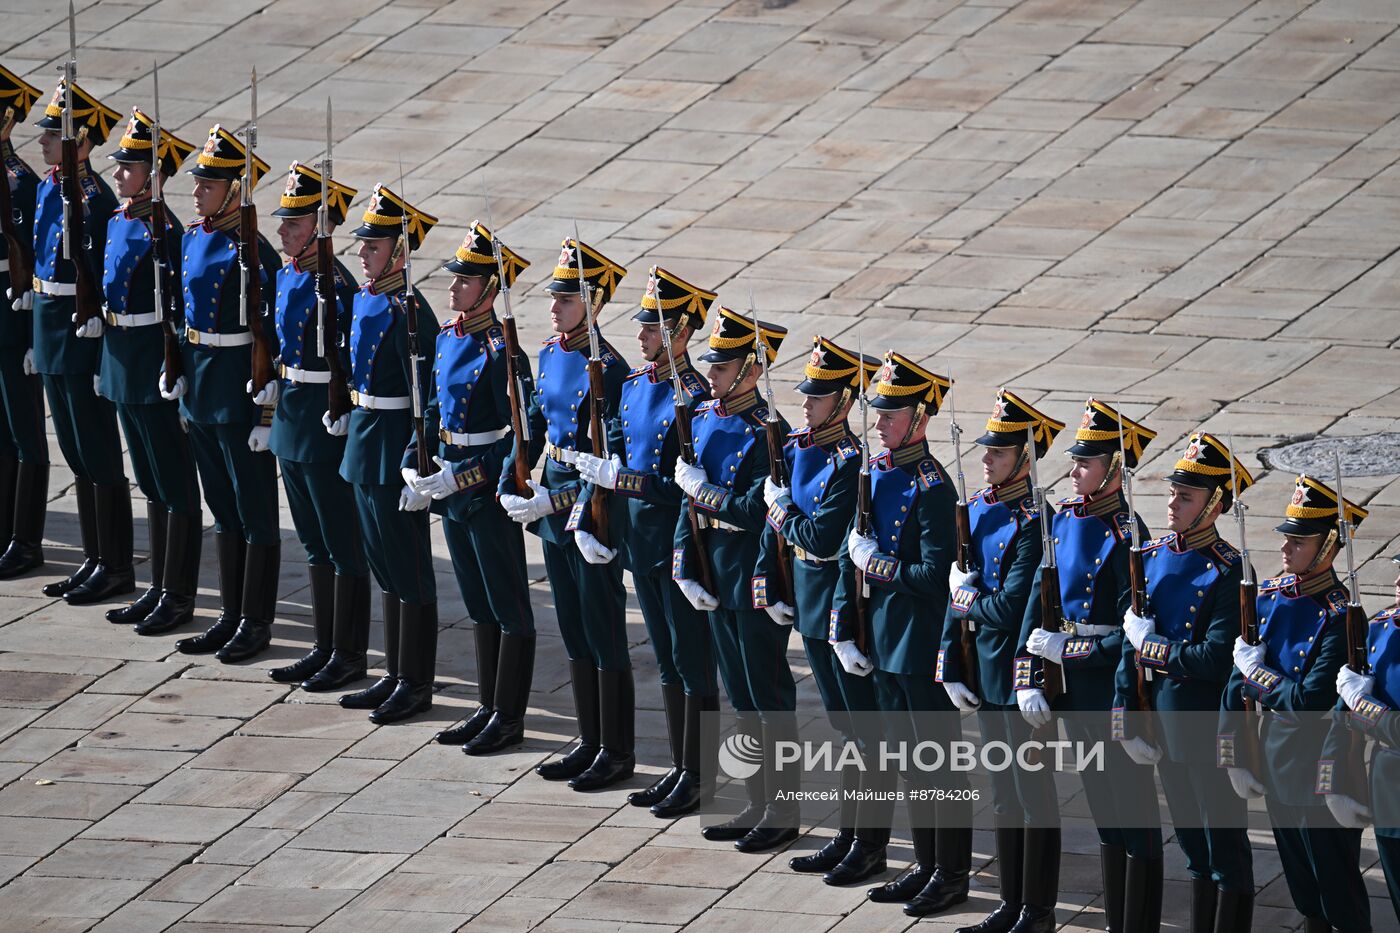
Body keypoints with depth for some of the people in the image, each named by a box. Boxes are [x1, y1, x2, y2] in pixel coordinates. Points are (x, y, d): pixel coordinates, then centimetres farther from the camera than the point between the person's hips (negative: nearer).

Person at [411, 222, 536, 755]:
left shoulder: (501, 351, -18)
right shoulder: (447, 339, 8)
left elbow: (520, 433, -20)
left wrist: (465, 477, -21)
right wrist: (421, 470, 7)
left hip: (490, 491, -9)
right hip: (453, 488, 9)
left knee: (509, 607, 1)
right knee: (479, 605, 16)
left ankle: (509, 718, 7)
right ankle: (490, 708, 24)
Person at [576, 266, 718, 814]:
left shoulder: (695, 397, -18)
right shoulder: (634, 385, 8)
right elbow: (615, 451, 16)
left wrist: (616, 478, -24)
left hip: (680, 542, -8)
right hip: (640, 537, 8)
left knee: (693, 662, 1)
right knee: (667, 660, 16)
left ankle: (700, 778, 7)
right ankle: (679, 766, 24)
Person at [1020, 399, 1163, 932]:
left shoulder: (1126, 537, -16)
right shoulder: (1064, 519, 6)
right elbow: (1036, 604, 9)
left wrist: (1068, 650, -16)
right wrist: (1029, 680, 3)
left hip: (1115, 691, -8)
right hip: (1075, 690, 8)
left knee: (1133, 809, 0)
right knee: (1104, 808, 16)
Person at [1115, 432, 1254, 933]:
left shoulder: (1227, 571, -16)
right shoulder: (1152, 558, 5)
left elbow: (1216, 660, -23)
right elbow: (1131, 643, 9)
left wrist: (1151, 644, -13)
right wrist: (1125, 721, 6)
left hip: (1213, 732, -7)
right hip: (1166, 723, 7)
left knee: (1225, 848, 2)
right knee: (1194, 848, 17)